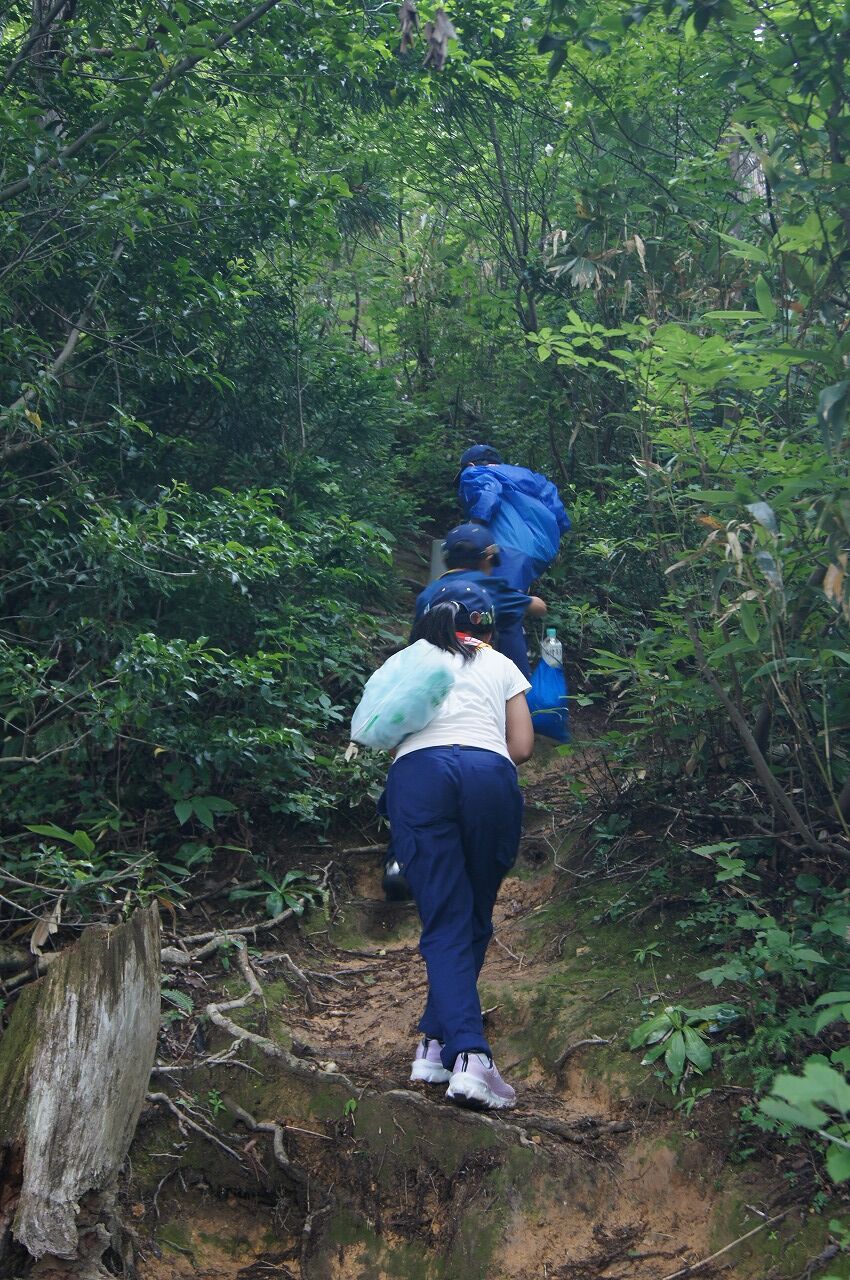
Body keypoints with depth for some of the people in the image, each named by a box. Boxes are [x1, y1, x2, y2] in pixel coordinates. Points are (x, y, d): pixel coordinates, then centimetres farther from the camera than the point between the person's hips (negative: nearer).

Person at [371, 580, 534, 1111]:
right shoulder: (501, 665, 26)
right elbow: (522, 748, 18)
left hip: (418, 774, 0)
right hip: (489, 775, 0)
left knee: (446, 923, -2)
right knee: (474, 920, 14)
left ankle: (465, 1054, -17)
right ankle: (440, 1040, 14)